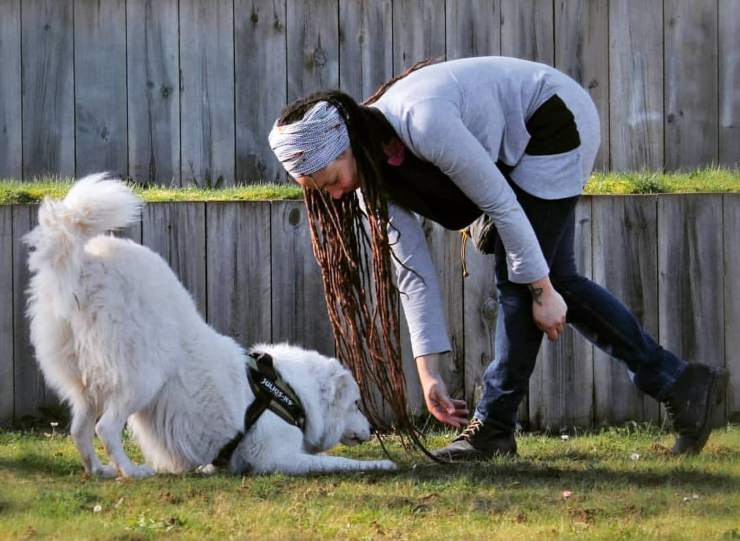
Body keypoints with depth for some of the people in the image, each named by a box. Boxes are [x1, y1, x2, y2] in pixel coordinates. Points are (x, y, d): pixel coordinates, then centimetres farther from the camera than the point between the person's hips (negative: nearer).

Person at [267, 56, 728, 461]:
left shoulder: (422, 123, -35)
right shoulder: (373, 176, -9)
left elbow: (500, 203, -28)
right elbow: (414, 273, -5)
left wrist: (542, 291, -20)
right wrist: (429, 376, -7)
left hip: (556, 120, -9)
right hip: (519, 147, 9)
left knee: (521, 277, -10)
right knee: (558, 280, 7)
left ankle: (494, 428, -4)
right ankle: (681, 384, 11)